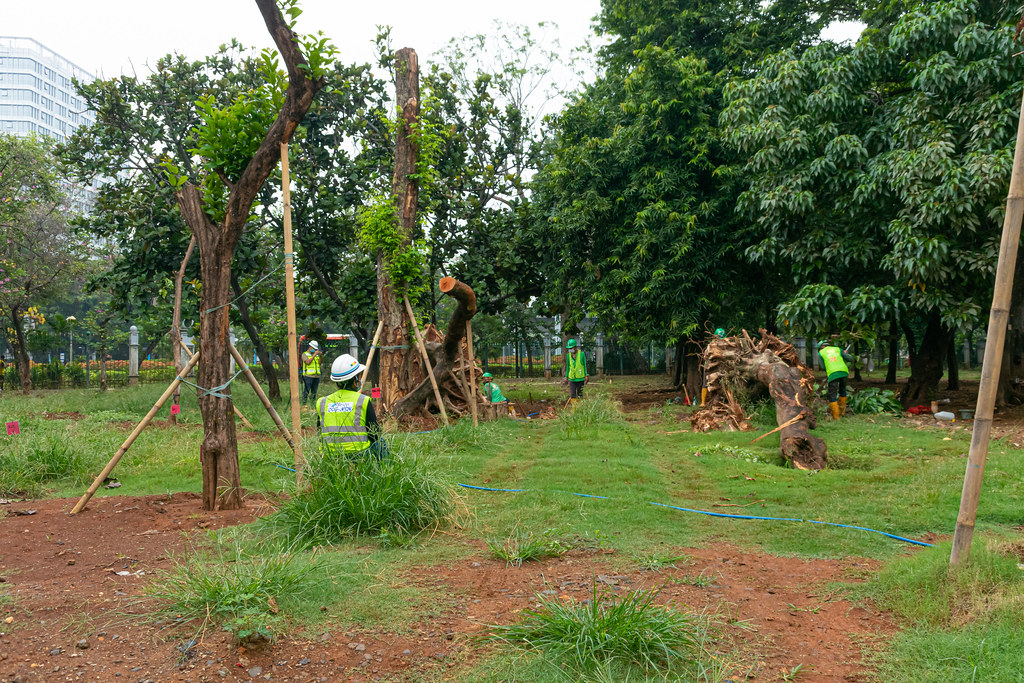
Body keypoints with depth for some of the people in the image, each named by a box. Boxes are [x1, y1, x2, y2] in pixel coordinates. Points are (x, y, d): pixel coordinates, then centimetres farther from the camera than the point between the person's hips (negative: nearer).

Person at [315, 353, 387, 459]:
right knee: (381, 444, 25)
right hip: (359, 457, -5)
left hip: (331, 458, 5)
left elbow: (321, 438, 10)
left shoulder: (322, 404, 3)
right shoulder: (364, 402, -10)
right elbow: (375, 436, -4)